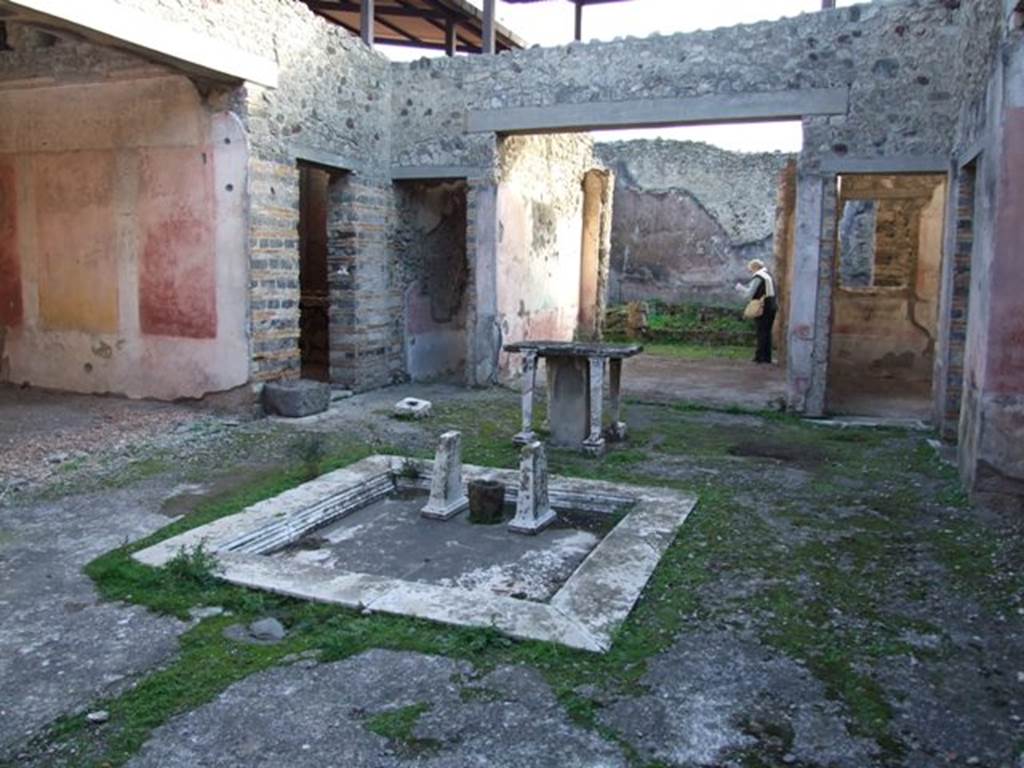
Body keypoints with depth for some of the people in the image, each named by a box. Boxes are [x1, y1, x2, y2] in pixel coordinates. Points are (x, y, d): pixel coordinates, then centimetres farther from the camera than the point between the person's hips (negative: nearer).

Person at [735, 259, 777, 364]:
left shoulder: (758, 277, -11)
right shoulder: (769, 276, 16)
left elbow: (749, 294, -16)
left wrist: (740, 287, 2)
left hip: (763, 308, -8)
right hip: (772, 307, 8)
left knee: (762, 332, -4)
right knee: (767, 332, 12)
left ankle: (760, 356, -1)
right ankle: (767, 357, 14)